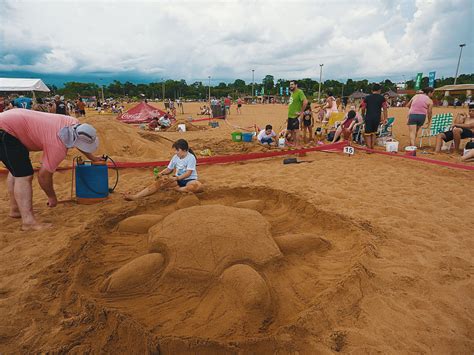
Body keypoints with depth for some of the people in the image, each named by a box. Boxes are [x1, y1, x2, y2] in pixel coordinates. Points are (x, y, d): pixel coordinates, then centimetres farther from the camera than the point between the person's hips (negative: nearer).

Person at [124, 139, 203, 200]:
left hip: (189, 180, -5)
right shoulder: (175, 157, 2)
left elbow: (188, 173, -22)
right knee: (159, 182, -16)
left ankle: (175, 189, -24)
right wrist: (161, 174, -11)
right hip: (177, 179, 5)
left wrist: (175, 178, -31)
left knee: (199, 186, -39)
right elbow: (169, 169, 9)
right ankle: (135, 196, -25)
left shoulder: (191, 157, -15)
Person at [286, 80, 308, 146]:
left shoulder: (299, 92, -12)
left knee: (295, 131, -6)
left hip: (296, 116, -9)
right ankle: (294, 143, 23)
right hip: (290, 116, 9)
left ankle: (296, 146, 0)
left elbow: (305, 101, -24)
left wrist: (301, 112, -20)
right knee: (290, 130, 11)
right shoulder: (292, 93, 15)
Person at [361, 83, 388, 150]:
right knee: (373, 133, 18)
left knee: (368, 133, 5)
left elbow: (363, 108, 0)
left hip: (368, 117, -2)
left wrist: (363, 116, 16)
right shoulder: (382, 98, 3)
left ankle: (369, 149, 1)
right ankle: (372, 148, 18)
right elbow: (385, 108, 0)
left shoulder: (367, 97, 2)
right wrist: (385, 118, 3)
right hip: (377, 118, 2)